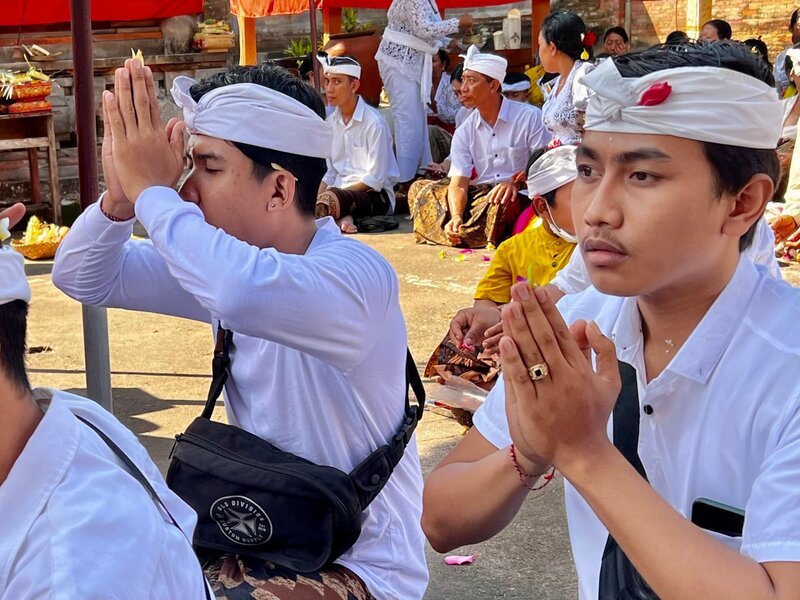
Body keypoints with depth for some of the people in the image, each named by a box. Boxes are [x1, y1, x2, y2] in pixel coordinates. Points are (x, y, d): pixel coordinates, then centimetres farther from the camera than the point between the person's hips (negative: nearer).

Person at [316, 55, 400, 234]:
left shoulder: (374, 122, -13)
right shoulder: (332, 122, 9)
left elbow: (375, 179, -16)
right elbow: (330, 173, 13)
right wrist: (316, 200, -7)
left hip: (376, 195, -7)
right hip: (341, 190, 7)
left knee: (329, 200, -39)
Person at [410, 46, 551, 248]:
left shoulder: (530, 117, -3)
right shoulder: (464, 133, 7)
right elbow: (458, 184, -3)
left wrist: (515, 181, -27)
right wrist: (456, 217, -24)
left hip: (519, 195, -5)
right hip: (478, 194, 5)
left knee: (502, 201, -41)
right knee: (420, 189, -10)